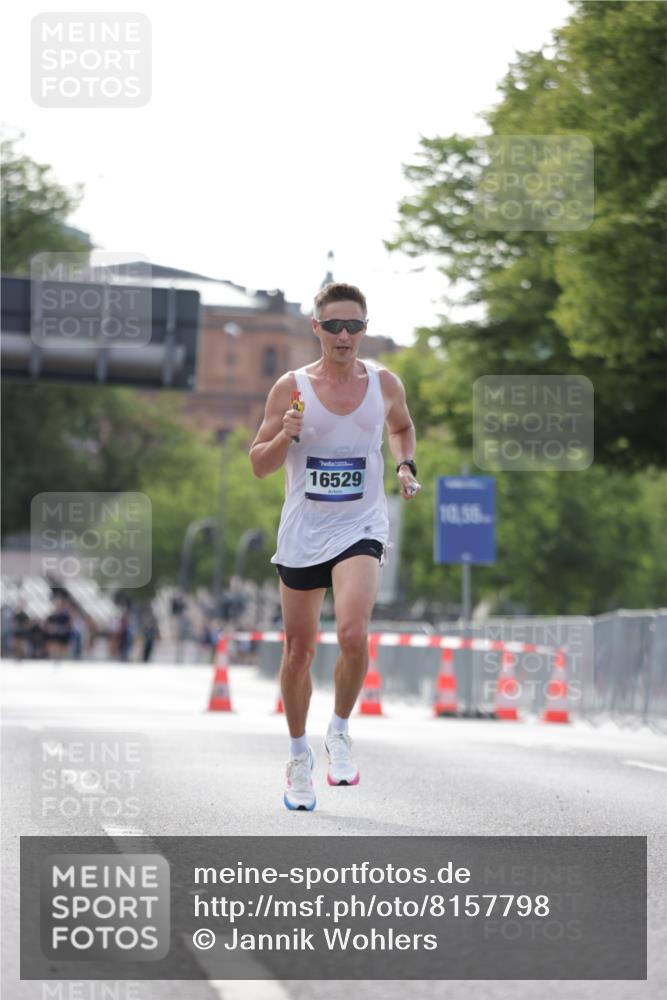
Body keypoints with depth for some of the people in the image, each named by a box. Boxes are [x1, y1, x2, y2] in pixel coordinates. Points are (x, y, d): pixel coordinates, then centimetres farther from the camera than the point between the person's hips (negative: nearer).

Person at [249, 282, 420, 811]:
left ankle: (340, 731, -1)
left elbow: (403, 426, 23)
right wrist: (285, 436, -19)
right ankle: (299, 753, 29)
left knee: (353, 632, -24)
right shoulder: (292, 387, -5)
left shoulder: (385, 383, 0)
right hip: (302, 533, 1)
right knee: (298, 649, 8)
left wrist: (407, 467, 5)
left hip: (360, 529, -1)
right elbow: (259, 464, 1)